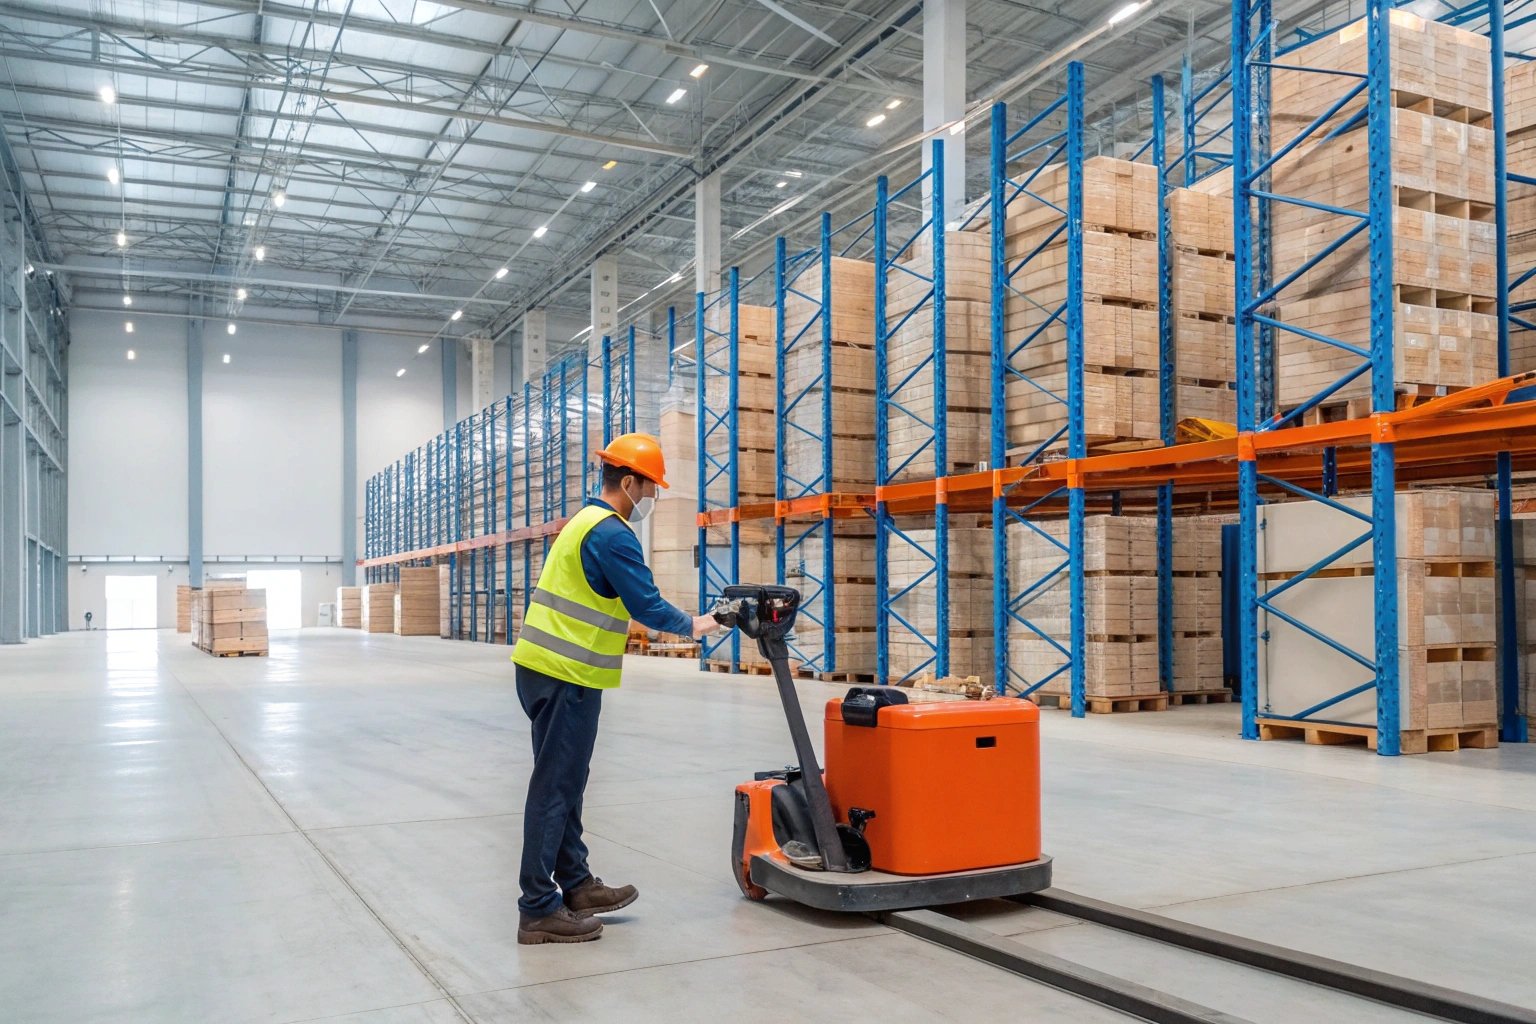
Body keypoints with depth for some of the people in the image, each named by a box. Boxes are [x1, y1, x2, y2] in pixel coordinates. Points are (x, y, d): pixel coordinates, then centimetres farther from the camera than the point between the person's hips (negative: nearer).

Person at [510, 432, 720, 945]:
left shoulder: (586, 521, 17)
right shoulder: (612, 534, -15)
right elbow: (646, 604, -14)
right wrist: (691, 625, 3)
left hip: (546, 668, 10)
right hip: (566, 675, -10)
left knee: (564, 784, 16)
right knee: (555, 787, -5)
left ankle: (576, 883, 26)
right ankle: (539, 910, 0)